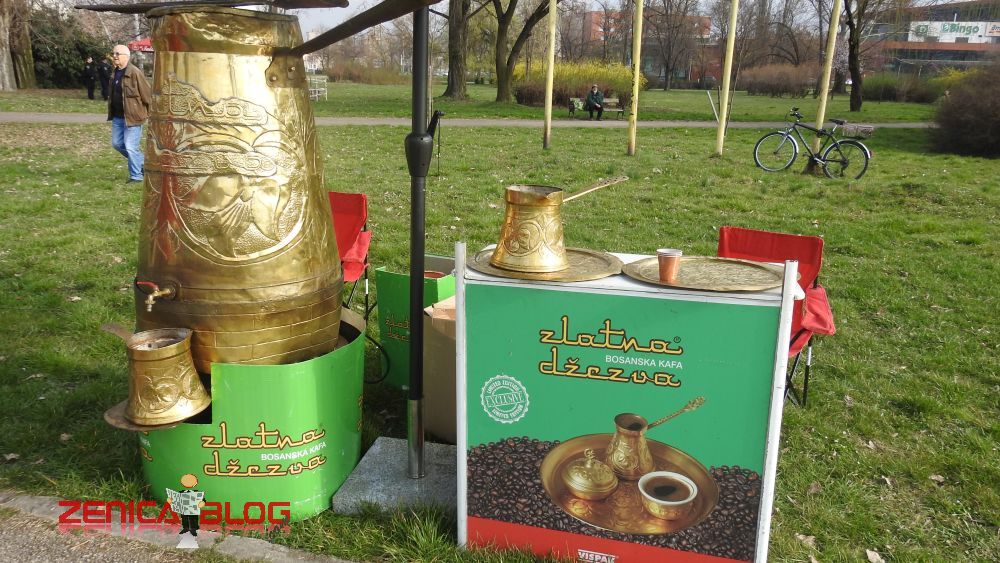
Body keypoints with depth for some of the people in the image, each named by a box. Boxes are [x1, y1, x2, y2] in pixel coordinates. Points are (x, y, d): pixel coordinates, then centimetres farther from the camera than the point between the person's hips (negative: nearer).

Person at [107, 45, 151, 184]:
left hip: (132, 117, -9)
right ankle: (141, 162, 32)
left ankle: (136, 176, 6)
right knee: (117, 143, 15)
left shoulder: (135, 73, -15)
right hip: (117, 117, 9)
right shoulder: (115, 73, 11)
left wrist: (149, 113, -10)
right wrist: (111, 113, 21)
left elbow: (146, 94, -14)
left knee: (131, 146, -7)